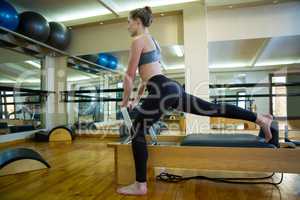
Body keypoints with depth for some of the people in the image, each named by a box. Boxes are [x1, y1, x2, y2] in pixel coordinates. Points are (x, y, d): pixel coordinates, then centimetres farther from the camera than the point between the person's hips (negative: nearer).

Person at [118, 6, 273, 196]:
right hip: (171, 87, 10)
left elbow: (130, 75, -4)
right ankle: (260, 118, 18)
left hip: (161, 90, -10)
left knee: (137, 132, -2)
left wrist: (125, 100, 9)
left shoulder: (138, 40, -1)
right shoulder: (151, 40, 27)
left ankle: (140, 185, 4)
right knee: (212, 109, 11)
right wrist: (137, 99, 31)